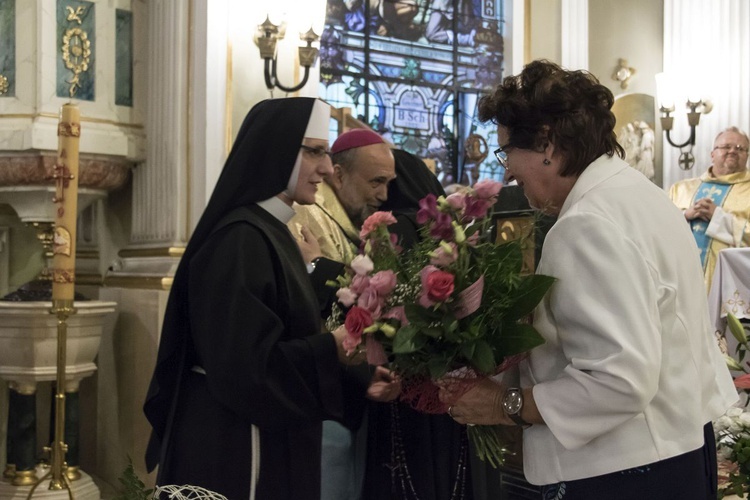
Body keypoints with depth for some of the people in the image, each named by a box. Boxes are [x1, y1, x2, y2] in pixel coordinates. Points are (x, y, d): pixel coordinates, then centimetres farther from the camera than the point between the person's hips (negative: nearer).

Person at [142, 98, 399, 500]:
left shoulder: (270, 233, 10)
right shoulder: (240, 240, -19)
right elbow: (245, 364, -25)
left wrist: (354, 379, 3)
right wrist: (334, 349, -18)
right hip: (233, 450, -9)